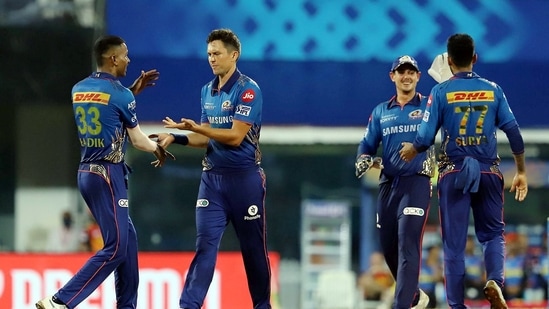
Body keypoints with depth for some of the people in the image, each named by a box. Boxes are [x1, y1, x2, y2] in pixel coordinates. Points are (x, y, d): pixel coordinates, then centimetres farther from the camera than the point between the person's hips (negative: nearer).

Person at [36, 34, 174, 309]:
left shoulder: (78, 90, 9)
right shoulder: (120, 94, -11)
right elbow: (137, 140, 0)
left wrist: (134, 90, 24)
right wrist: (158, 149, 20)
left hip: (85, 173, 9)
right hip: (108, 175, -9)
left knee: (127, 237, 18)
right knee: (115, 247, -8)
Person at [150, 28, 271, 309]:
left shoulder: (248, 90, -11)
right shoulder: (208, 91, 11)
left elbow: (235, 137, -18)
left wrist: (196, 127, -23)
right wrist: (176, 138, 1)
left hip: (244, 178, -5)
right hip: (212, 177, 5)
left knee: (253, 248, 6)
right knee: (205, 244, -5)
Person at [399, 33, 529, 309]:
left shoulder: (441, 92, -3)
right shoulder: (493, 90, 3)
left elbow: (425, 139, -7)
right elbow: (514, 132, -1)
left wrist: (412, 150, 15)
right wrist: (521, 172, 9)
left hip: (453, 173, -1)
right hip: (488, 172, 1)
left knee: (454, 242, 5)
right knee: (493, 233, 14)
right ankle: (494, 280, -14)